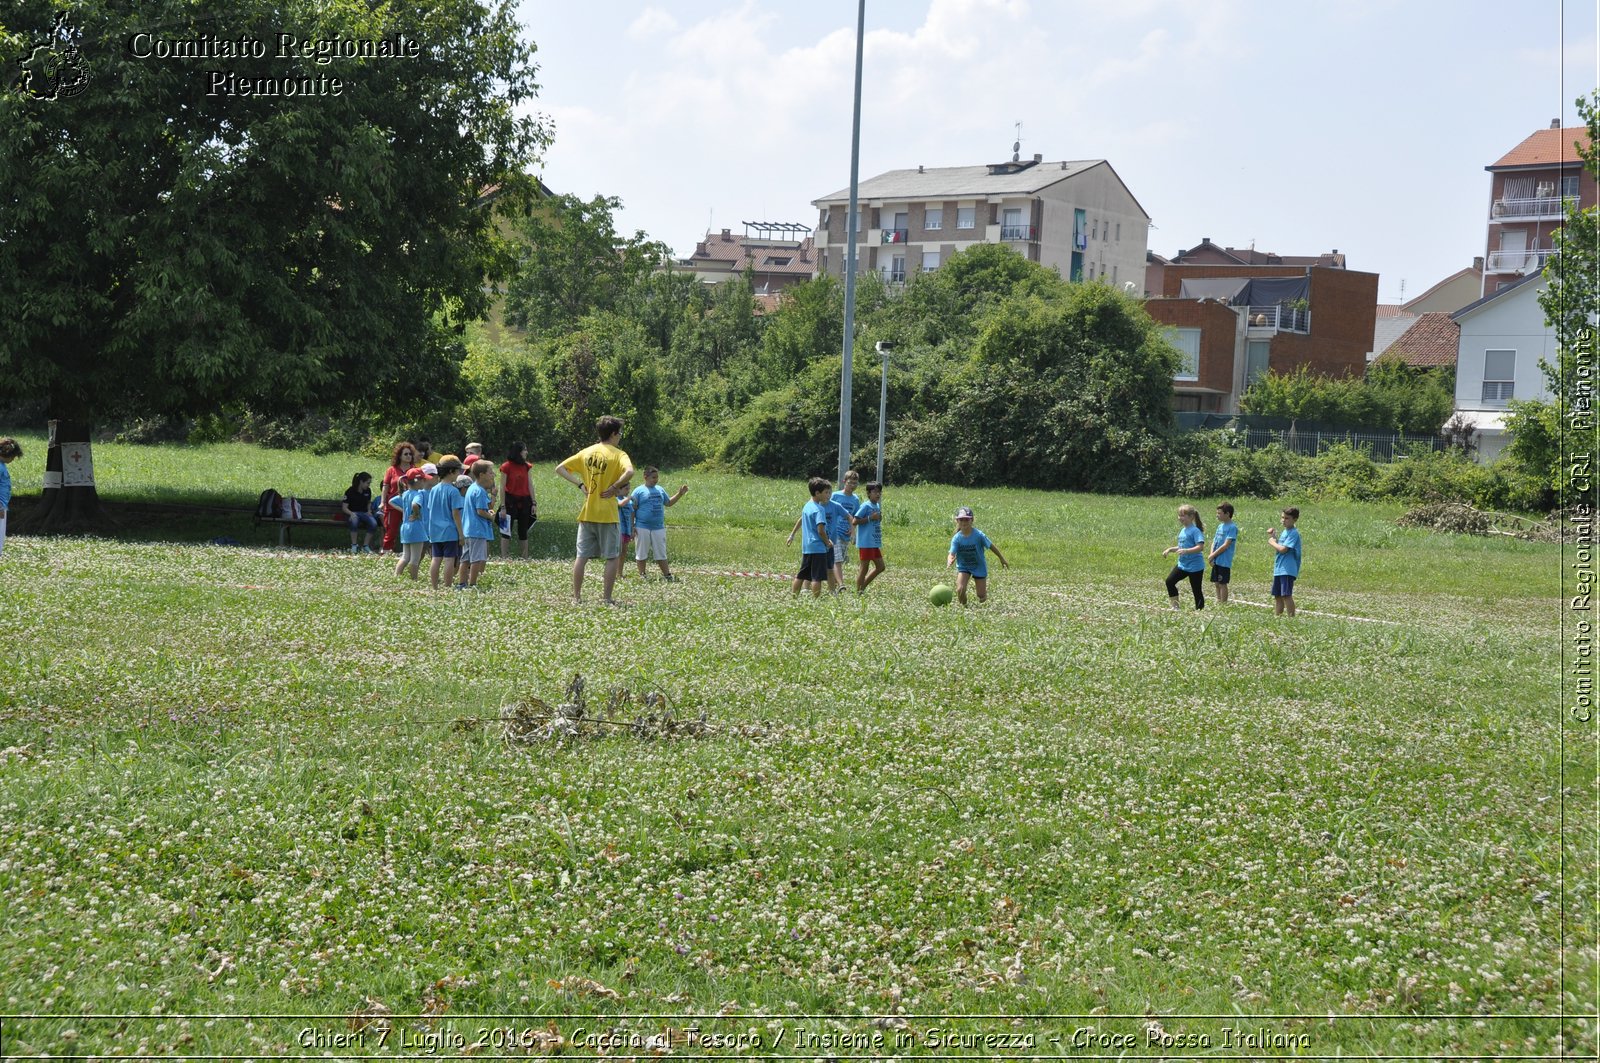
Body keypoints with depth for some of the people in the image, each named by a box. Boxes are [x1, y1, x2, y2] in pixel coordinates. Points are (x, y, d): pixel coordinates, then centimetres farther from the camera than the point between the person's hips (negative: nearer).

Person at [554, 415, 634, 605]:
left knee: (582, 556, 10)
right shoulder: (618, 454, -7)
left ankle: (576, 595, 10)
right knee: (613, 557, 5)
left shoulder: (586, 452, 8)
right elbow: (629, 472, -28)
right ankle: (607, 597, 2)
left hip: (586, 513, 5)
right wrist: (615, 487, -15)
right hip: (607, 514, -5)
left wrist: (580, 484, 5)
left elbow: (560, 469, 9)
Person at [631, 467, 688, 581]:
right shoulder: (639, 491, -5)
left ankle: (667, 575, 11)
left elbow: (668, 502, 25)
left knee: (661, 554, 8)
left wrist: (680, 494, 12)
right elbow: (632, 510, -5)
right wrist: (632, 527, -10)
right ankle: (642, 575, 12)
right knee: (642, 554, 3)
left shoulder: (660, 490, 12)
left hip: (659, 528, 4)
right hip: (643, 528, -4)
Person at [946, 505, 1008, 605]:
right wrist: (950, 561, -47)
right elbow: (952, 554, -22)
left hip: (979, 567, -1)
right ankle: (963, 606, 8)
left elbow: (991, 546, -8)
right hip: (963, 567, 1)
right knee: (960, 590, -21)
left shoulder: (978, 535, -20)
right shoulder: (956, 538, -16)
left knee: (981, 598, 2)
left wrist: (1002, 559, 3)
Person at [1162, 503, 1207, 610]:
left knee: (1197, 590, 1)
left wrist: (1185, 551, -34)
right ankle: (1176, 606, 3)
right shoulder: (1183, 530, 11)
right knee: (1170, 581, -3)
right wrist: (1170, 549, 8)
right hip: (1182, 564, 8)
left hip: (1195, 566, -8)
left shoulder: (1195, 531, -15)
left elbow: (1200, 547, -25)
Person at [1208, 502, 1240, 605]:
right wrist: (1211, 555, -3)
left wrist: (1213, 555, -13)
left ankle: (1223, 604, 2)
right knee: (1216, 583, 13)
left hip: (1224, 561, -8)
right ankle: (1218, 603, 21)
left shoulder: (1232, 527, -13)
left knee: (1222, 584, -3)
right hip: (1216, 561, 8)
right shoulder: (1220, 526, 13)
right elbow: (1214, 542, 13)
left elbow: (1226, 545, -18)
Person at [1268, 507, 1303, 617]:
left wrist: (1272, 542, -4)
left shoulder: (1293, 533, -11)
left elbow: (1283, 549, -19)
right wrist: (1273, 537, 10)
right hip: (1278, 569, 9)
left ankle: (1291, 617, -11)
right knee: (1277, 595, 13)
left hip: (1288, 570, -9)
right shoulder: (1284, 532, 17)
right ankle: (1277, 616, 19)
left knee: (1286, 595, -13)